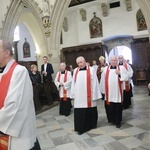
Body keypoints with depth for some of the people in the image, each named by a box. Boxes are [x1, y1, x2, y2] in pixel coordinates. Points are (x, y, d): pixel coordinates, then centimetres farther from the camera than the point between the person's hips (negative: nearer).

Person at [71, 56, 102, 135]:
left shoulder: (91, 70, -2)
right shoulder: (75, 70, 8)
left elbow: (94, 82, -4)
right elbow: (73, 83, 12)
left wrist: (94, 95, -8)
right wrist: (73, 94, 8)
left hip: (88, 95, -2)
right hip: (79, 96, 2)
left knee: (90, 111, 11)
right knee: (79, 112, 2)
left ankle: (91, 125, 32)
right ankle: (80, 128, 14)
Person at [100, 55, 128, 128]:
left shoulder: (122, 68, 3)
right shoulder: (106, 69, 4)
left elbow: (126, 77, -2)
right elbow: (103, 80, 4)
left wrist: (119, 74, -19)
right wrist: (103, 90, 3)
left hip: (118, 92, -1)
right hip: (108, 92, 1)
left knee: (118, 107, 5)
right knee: (109, 107, 8)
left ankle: (118, 121, 22)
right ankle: (111, 119, 30)